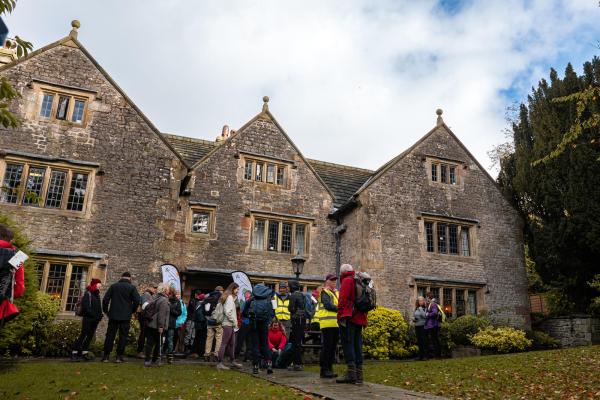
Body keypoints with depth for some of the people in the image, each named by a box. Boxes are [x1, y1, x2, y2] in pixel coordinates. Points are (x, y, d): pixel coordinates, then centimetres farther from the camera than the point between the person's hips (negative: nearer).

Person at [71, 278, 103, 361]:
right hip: (88, 318, -8)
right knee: (83, 335, -8)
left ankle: (84, 353, 11)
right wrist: (94, 315, -20)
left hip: (95, 320, 8)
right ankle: (74, 353, -4)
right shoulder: (88, 294, -8)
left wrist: (100, 315, 1)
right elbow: (86, 307, -16)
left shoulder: (97, 294, 17)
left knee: (90, 336, 7)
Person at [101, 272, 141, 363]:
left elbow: (105, 299, 2)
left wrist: (105, 310, 12)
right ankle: (119, 356, 4)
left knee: (110, 335, 8)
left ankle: (106, 356, 8)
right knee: (123, 336, 4)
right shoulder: (132, 288, -2)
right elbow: (137, 301, -10)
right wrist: (132, 310, 5)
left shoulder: (113, 286, 5)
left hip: (113, 315, 2)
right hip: (126, 317, -2)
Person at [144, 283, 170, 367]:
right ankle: (155, 360, 14)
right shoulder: (164, 300, -14)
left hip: (150, 324, 8)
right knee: (158, 343, 6)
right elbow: (162, 314, -20)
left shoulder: (154, 298, 12)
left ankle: (147, 360, 12)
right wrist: (161, 326, -19)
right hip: (157, 326, -8)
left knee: (150, 342, 9)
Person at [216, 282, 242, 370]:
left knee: (232, 344, 15)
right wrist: (234, 321, -11)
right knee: (224, 344, -6)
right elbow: (228, 312, -19)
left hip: (230, 324, 9)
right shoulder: (230, 297, -12)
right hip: (228, 324, -9)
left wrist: (235, 322, 6)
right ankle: (220, 363, -2)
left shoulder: (231, 297, 16)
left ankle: (233, 361, 23)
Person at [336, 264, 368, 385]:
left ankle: (351, 372, -13)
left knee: (347, 344, -8)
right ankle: (358, 376, 9)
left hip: (348, 318, -8)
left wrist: (340, 315, -15)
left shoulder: (347, 281, -2)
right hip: (360, 319, 8)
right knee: (357, 346, 8)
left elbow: (343, 299, -14)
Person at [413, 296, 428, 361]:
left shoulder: (425, 308, -3)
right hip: (417, 326, 5)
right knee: (419, 341, 8)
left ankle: (425, 356, -3)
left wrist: (421, 309, -14)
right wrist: (413, 319, -1)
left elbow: (425, 316, -16)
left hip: (423, 326, -5)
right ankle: (420, 356, 15)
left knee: (423, 341, -8)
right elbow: (413, 316, 19)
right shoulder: (416, 309, 12)